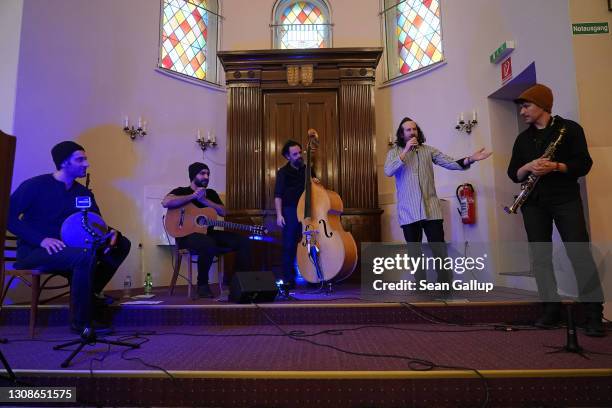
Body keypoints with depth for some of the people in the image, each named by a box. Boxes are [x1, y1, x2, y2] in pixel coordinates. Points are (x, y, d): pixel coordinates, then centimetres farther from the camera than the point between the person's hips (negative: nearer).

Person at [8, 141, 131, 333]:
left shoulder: (83, 193, 10)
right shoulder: (36, 185, -7)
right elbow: (8, 216, -13)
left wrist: (111, 234, -14)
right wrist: (41, 239, -24)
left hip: (69, 249, 6)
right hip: (34, 252, -6)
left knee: (122, 244, -6)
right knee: (86, 256, -36)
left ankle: (90, 293, 0)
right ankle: (82, 322, -21)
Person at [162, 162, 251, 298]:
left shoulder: (211, 193, 19)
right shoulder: (181, 191, 5)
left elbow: (223, 212, 4)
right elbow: (166, 202, -18)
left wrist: (204, 200, -7)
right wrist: (193, 196, -12)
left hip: (208, 233, 6)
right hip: (187, 234, -6)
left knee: (243, 241, -13)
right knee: (209, 244, -40)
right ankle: (202, 285, -18)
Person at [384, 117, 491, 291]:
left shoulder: (428, 150, 9)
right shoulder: (394, 152, 6)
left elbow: (450, 163, 0)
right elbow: (388, 172, -12)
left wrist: (469, 160, -17)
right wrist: (406, 151, -14)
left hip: (431, 209, 0)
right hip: (408, 212, 0)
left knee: (439, 250, -2)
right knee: (414, 252, 9)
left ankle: (445, 287, 11)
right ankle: (421, 287, 21)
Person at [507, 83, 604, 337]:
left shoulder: (569, 128, 3)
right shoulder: (522, 138, 15)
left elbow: (584, 163, -4)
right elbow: (513, 174, 10)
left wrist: (555, 167, -20)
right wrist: (528, 166, -10)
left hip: (565, 199, -4)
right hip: (534, 204, 5)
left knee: (580, 254, -10)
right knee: (540, 258, 2)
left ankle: (594, 314, -3)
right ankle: (552, 309, 10)